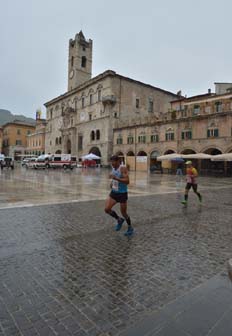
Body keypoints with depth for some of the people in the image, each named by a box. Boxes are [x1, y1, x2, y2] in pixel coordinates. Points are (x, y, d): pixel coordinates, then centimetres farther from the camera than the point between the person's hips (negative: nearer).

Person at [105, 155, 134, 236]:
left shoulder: (123, 168, -19)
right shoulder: (113, 168, 4)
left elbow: (127, 181, -29)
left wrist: (116, 178, -36)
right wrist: (112, 182, 5)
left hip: (122, 194, -7)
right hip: (114, 192, 7)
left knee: (124, 213, 5)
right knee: (107, 209, -5)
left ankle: (130, 228, 32)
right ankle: (119, 220, 21)